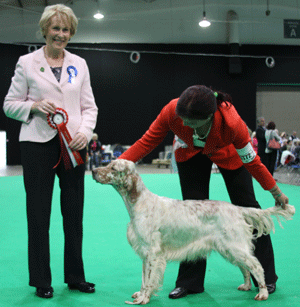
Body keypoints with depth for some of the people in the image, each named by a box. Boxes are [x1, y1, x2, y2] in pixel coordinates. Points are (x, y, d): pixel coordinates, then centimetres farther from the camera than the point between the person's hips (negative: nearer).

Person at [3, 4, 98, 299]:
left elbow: (89, 107, 11)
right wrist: (35, 106, -13)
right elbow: (10, 105, 5)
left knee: (74, 213, 7)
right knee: (38, 213, 2)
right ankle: (41, 280, 14)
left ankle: (75, 276, 20)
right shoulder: (27, 62, 4)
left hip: (73, 145, 3)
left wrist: (85, 132, -7)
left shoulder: (79, 64, 12)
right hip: (38, 144, -3)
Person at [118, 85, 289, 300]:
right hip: (190, 151, 2)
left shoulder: (231, 122, -42)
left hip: (226, 151, -1)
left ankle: (266, 277, 15)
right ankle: (190, 282, 7)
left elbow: (251, 161, -26)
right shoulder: (172, 111, -38)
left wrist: (276, 193, -15)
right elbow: (147, 141, -23)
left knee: (246, 206, 1)